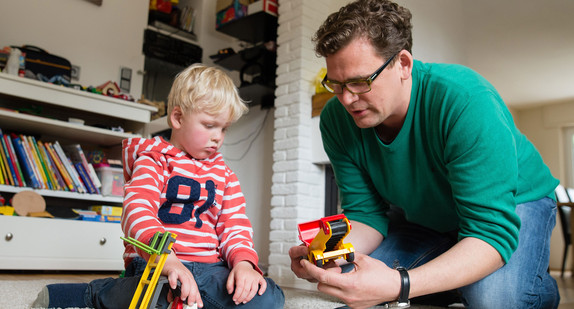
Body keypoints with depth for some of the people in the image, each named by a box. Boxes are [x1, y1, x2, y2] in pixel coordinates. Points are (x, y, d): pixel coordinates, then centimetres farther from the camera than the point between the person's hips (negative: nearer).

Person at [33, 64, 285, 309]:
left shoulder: (224, 174, 18)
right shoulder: (153, 160, 2)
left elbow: (235, 225, 12)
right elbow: (138, 210, -15)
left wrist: (243, 262, -12)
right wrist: (166, 258, -35)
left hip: (209, 268, 5)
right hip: (154, 265, -4)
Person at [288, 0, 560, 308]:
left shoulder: (465, 102, -37)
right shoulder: (336, 120, -20)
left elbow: (493, 233, -38)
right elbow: (365, 214, -13)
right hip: (421, 214, 5)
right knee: (351, 284, -12)